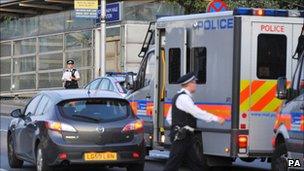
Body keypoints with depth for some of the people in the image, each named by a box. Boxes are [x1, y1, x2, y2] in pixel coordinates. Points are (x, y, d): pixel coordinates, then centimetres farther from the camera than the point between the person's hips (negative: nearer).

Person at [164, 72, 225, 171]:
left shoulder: (179, 97, 18)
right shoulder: (184, 98, -15)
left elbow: (169, 118, 21)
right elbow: (198, 113, -23)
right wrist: (216, 119, -22)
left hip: (186, 137, 10)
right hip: (181, 137, -10)